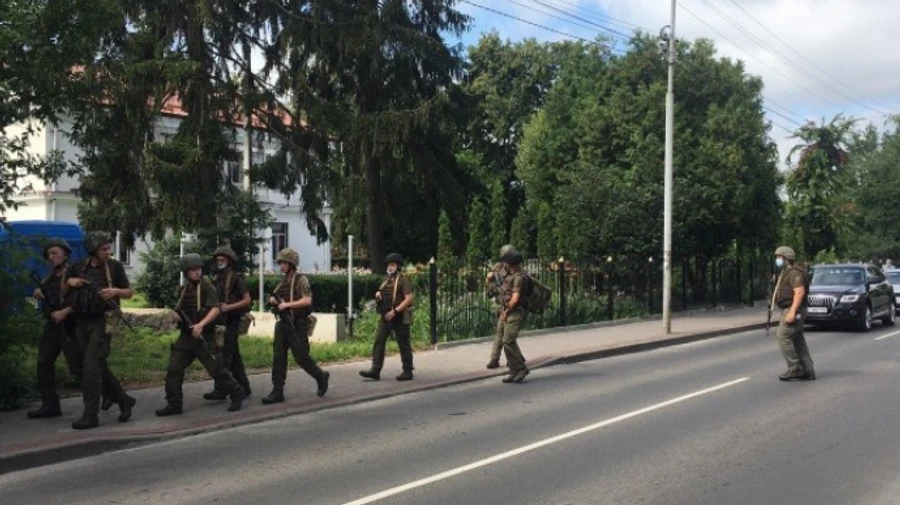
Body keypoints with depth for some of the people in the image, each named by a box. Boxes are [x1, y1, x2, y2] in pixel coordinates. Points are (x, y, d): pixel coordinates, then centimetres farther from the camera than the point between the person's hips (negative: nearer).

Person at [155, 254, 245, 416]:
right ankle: (174, 403, 8)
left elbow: (215, 310, -18)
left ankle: (237, 394, 11)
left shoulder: (207, 287, -8)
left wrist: (201, 325, -28)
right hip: (186, 335, 6)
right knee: (174, 368, 0)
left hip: (203, 335, -6)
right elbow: (179, 310, 25)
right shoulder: (183, 289, 12)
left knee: (215, 368, -4)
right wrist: (175, 314, 2)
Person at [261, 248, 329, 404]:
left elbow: (307, 301, -21)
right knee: (278, 357, 0)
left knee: (301, 357, -2)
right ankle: (277, 391, 2)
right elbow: (278, 299, 25)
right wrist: (273, 300, 2)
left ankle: (321, 377, 22)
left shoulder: (301, 280, -9)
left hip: (297, 325, -7)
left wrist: (287, 304, -22)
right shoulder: (282, 282, 12)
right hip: (283, 323, 7)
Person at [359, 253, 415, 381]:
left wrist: (395, 311, -23)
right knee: (378, 341, -1)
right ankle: (375, 370, -2)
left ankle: (408, 371, 11)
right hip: (386, 316, 7)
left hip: (399, 317, -7)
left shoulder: (403, 279, -8)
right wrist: (378, 294, 3)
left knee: (403, 344, 2)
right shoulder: (387, 279, 14)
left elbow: (409, 298, -17)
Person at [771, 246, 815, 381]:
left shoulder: (794, 273, -12)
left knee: (783, 336, -14)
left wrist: (792, 311, -28)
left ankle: (795, 368, -11)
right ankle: (808, 371, 13)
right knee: (799, 341, 10)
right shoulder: (785, 273, 21)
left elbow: (800, 292, -23)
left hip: (793, 310, -11)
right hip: (789, 310, 11)